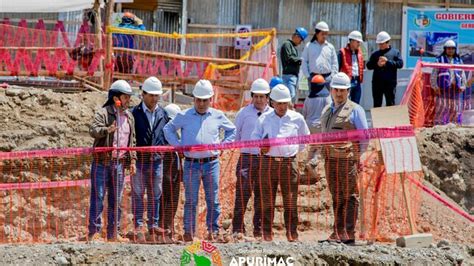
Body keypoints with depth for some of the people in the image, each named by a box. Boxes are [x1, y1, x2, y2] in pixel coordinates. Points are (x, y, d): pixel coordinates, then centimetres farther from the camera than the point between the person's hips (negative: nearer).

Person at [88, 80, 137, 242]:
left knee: (116, 200, 9)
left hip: (119, 163, 6)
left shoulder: (129, 117, 13)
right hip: (102, 162, -6)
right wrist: (106, 130, -42)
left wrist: (132, 160, 12)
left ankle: (113, 233, 15)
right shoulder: (104, 113, -8)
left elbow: (132, 141, 20)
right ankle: (94, 232, -2)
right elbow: (93, 130, -23)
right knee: (98, 197, -5)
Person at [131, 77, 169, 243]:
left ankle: (153, 226, 16)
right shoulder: (135, 114, -4)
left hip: (157, 160, 4)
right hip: (139, 160, -4)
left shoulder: (163, 114, 8)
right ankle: (138, 226, 4)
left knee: (155, 196, 9)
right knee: (138, 195, 0)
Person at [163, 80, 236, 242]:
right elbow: (168, 129, 13)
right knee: (191, 200, 2)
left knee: (213, 200, 4)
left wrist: (223, 144, 6)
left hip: (211, 163, 1)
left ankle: (213, 231, 12)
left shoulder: (218, 116, 8)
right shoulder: (184, 116, 3)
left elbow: (232, 131, 21)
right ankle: (189, 232, 7)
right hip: (191, 163, -1)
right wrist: (178, 145, 2)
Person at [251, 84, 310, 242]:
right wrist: (261, 148, -3)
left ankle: (292, 233, 3)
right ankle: (267, 233, 6)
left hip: (289, 162, 0)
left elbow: (305, 138, 22)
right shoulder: (264, 119, 9)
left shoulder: (297, 119, 8)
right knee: (268, 200, 1)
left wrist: (295, 150, 12)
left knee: (290, 200, -2)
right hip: (268, 162, 0)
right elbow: (255, 137, 15)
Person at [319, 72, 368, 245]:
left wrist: (361, 157, -11)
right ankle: (338, 233, 12)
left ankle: (348, 234, -5)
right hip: (330, 159, 6)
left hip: (348, 158, -6)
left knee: (349, 197, -4)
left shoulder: (355, 110, 1)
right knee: (336, 197, 9)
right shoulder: (327, 111, 21)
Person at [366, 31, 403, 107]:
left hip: (390, 83, -3)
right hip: (377, 83, 3)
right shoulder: (375, 54, 13)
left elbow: (400, 64, -6)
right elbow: (368, 65, 8)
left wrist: (387, 62, -13)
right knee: (377, 104, 7)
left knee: (390, 103, 0)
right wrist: (377, 64, -11)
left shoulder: (395, 52, 6)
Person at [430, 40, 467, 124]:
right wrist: (435, 86, -5)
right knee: (441, 108, -9)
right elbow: (433, 75, 5)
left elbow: (463, 75, 18)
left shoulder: (459, 61, 17)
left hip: (456, 89, 3)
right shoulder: (440, 60, 8)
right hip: (443, 89, -3)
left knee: (456, 109, 2)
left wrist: (463, 86, 6)